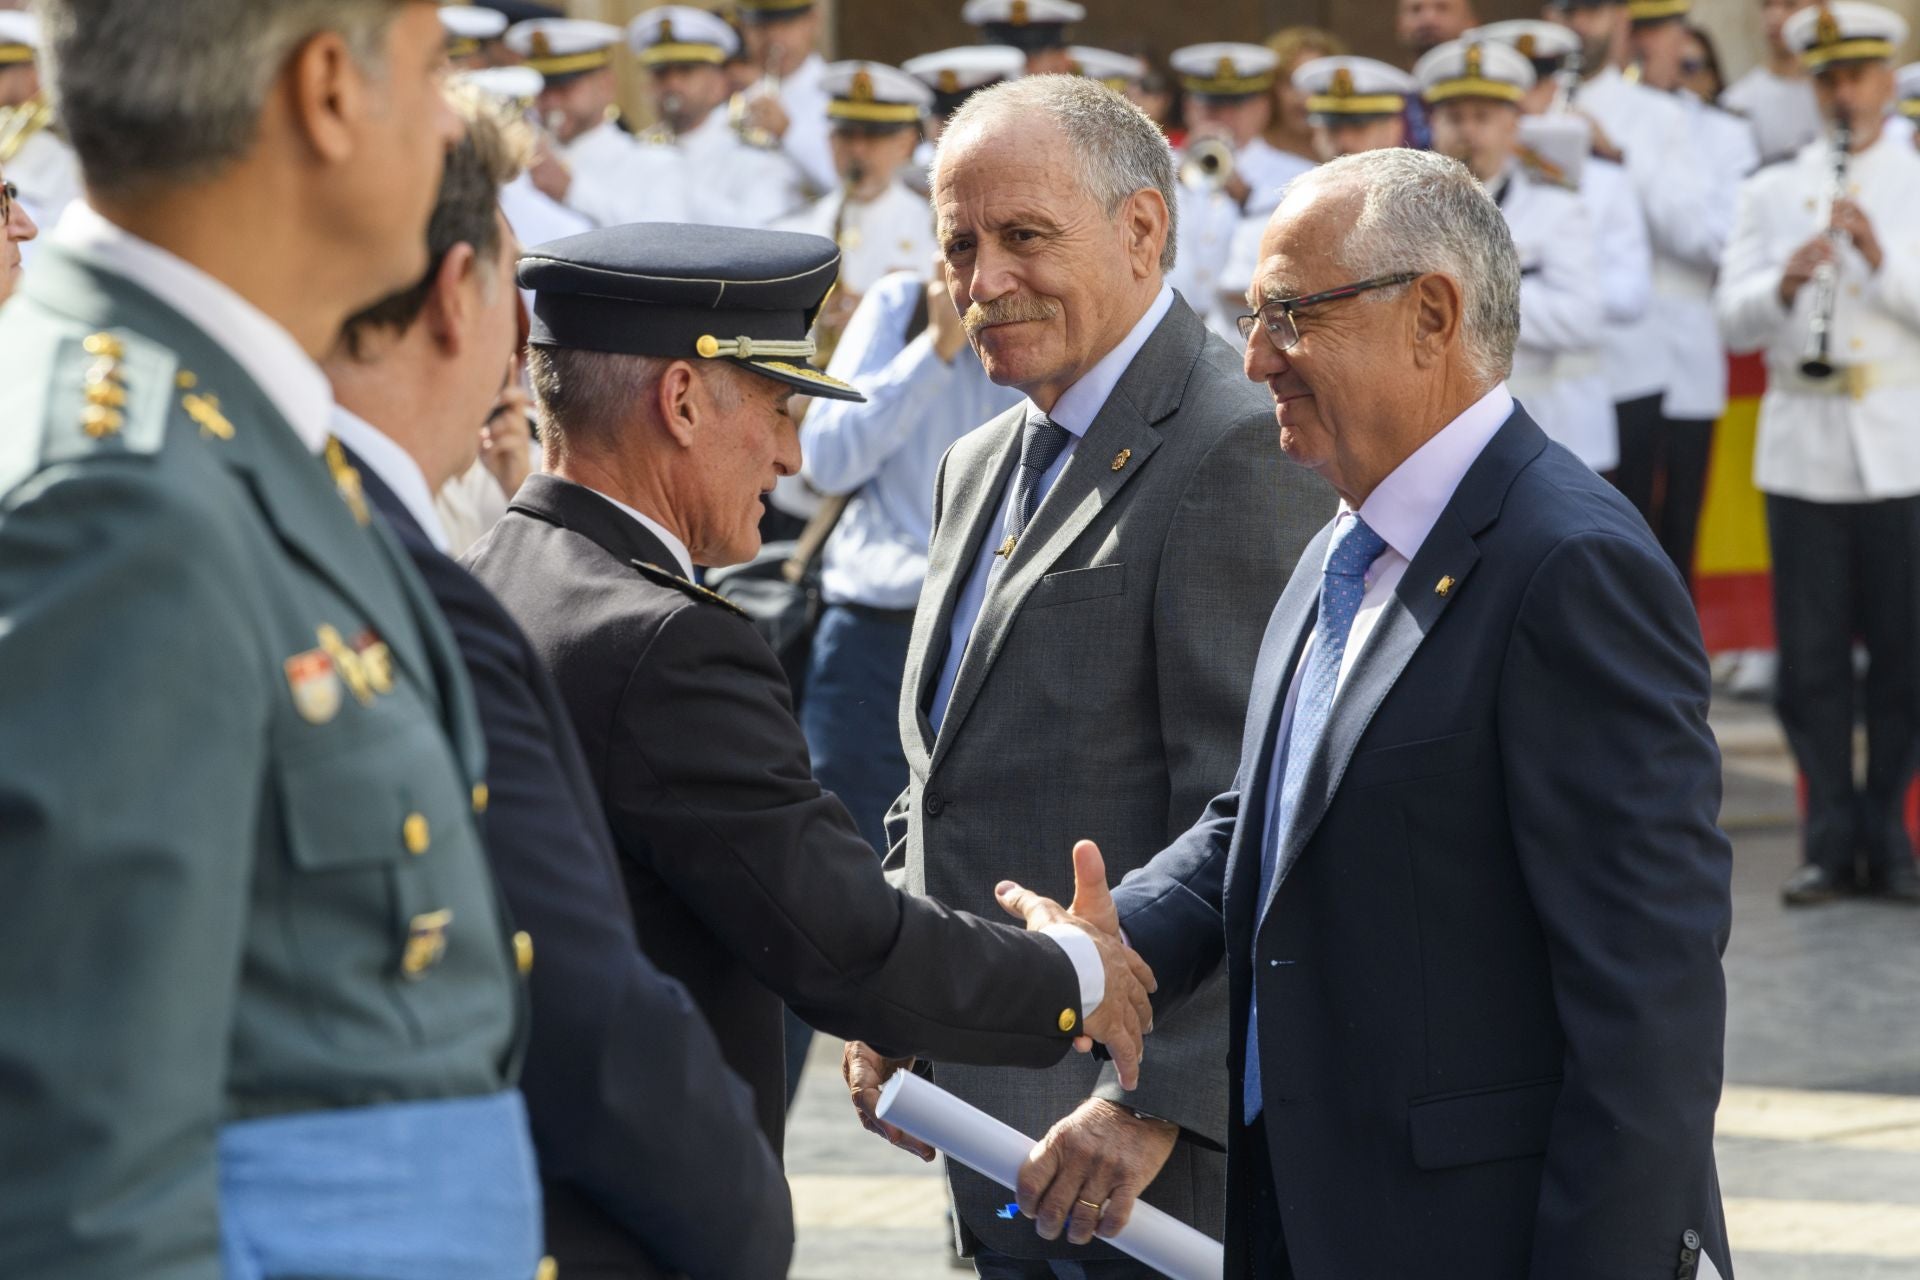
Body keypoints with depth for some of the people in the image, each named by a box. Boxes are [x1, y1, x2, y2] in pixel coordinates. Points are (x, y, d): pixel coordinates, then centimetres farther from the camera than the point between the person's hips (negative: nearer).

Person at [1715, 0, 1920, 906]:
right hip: (1802, 449, 1)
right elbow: (1732, 320, 2)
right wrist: (1784, 284, -17)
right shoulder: (1772, 192, 11)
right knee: (1812, 660, 1)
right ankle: (1831, 842, 8)